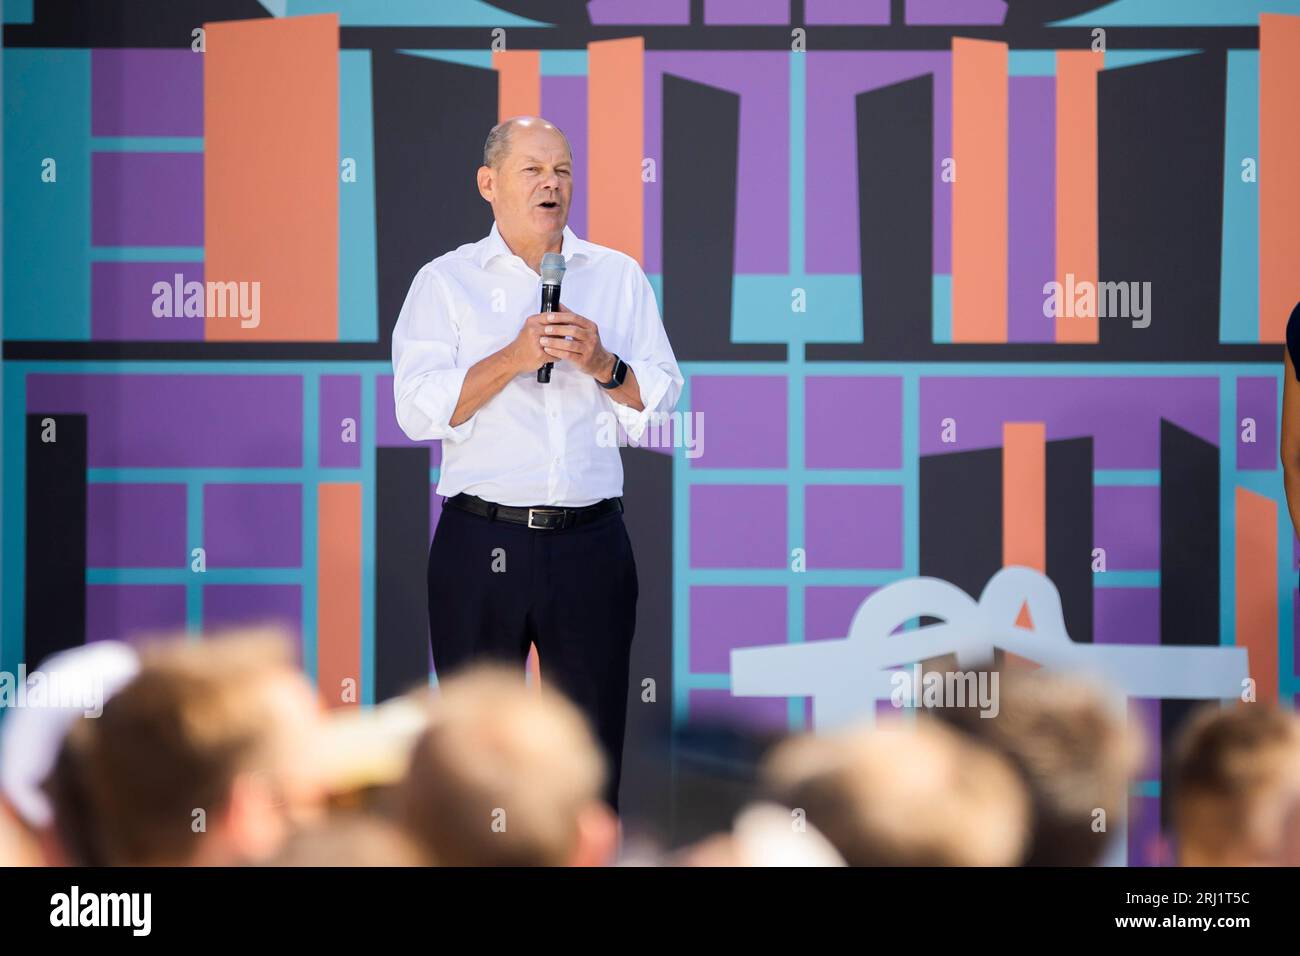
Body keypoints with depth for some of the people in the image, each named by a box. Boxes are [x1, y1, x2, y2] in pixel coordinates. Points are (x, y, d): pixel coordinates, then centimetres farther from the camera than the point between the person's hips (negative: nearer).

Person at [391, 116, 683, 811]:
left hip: (590, 544, 2)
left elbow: (660, 402, 7)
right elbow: (419, 409, -6)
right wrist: (515, 357, -16)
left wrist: (603, 365, -11)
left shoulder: (618, 277, 12)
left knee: (592, 740, 4)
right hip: (482, 540, -2)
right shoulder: (445, 282, 6)